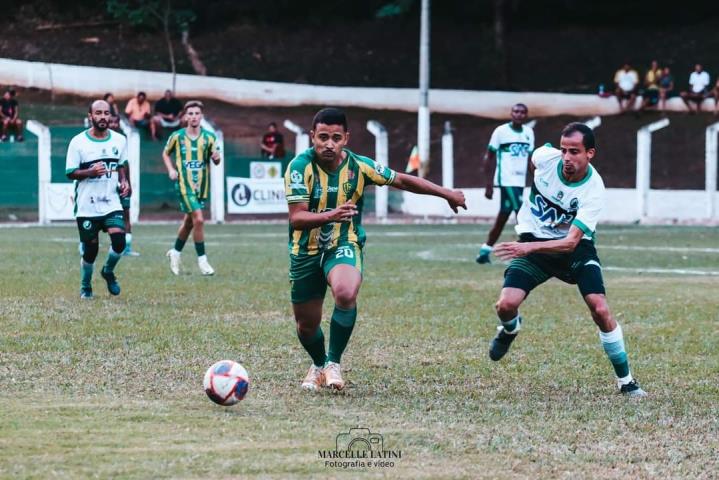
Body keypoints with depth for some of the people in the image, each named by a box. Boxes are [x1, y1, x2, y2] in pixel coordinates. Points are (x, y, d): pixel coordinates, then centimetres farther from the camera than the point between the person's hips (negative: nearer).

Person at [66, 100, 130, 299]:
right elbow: (70, 173, -5)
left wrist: (124, 182, 1)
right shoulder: (78, 142, -6)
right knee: (90, 249, 3)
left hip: (112, 204, 2)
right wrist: (90, 172, -22)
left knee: (119, 241, -17)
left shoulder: (120, 140, 4)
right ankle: (85, 286, 27)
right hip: (87, 206, -2)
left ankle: (108, 272, 13)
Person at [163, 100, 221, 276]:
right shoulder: (177, 136, -1)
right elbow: (166, 153, 14)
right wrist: (171, 170, -2)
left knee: (189, 221, 15)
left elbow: (216, 161, 3)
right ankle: (202, 260, -6)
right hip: (184, 184, -3)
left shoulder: (209, 137, 2)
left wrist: (216, 157, -21)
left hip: (202, 185, 3)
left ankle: (175, 252, 38)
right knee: (199, 219, -16)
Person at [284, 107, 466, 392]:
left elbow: (402, 181, 5)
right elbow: (296, 219, -25)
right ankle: (318, 366, 43)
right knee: (306, 325, 8)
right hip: (306, 250, 0)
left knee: (346, 293, -33)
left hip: (344, 246, 0)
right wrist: (331, 215, -44)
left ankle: (333, 362, -12)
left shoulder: (358, 166, -10)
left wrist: (447, 194, 12)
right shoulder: (300, 166, -18)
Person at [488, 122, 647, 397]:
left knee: (600, 309, -19)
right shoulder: (546, 157, -18)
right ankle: (510, 329, 21)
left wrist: (529, 247, -47)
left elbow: (571, 242, -33)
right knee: (506, 305, -19)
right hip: (532, 242, 2)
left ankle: (625, 380, -3)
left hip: (575, 248, -2)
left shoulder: (593, 191, -26)